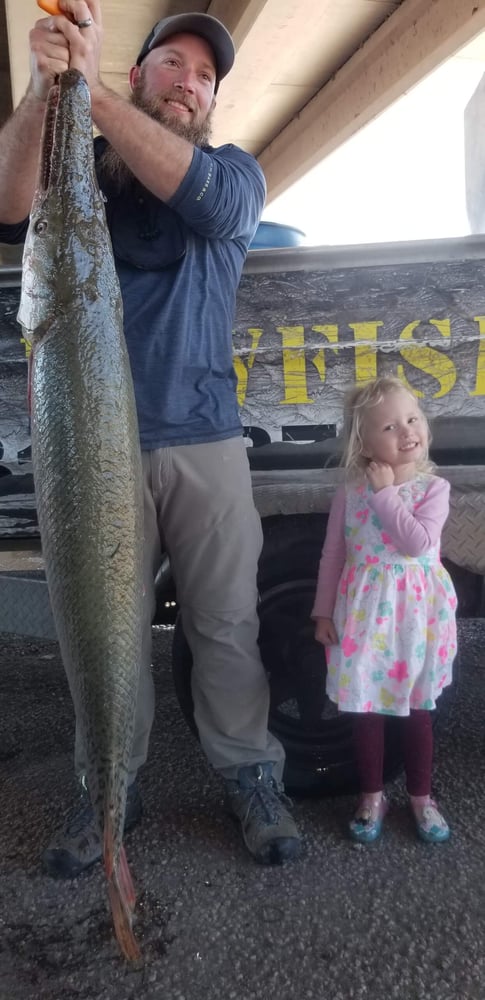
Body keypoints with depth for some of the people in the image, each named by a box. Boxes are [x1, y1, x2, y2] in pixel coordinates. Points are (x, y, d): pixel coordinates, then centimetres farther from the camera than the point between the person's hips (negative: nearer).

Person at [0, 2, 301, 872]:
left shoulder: (234, 171, 12)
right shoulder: (80, 166, 12)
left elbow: (208, 198, -13)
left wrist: (91, 87, -21)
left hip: (205, 442, 0)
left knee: (227, 624, 4)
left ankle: (251, 778, 19)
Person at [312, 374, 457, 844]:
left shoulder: (434, 488, -7)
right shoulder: (349, 493, -3)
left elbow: (418, 542, -22)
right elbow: (332, 554, 2)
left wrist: (385, 494, -17)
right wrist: (324, 611, 1)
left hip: (415, 612, -1)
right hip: (364, 610, 1)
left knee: (417, 707, 13)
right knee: (366, 706, 10)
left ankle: (420, 796, 31)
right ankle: (372, 795, 29)